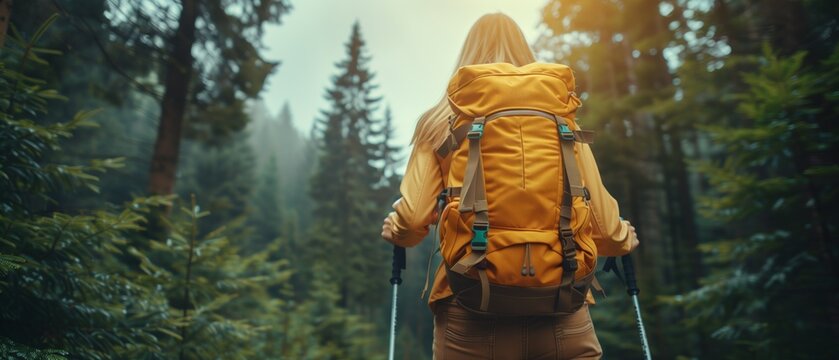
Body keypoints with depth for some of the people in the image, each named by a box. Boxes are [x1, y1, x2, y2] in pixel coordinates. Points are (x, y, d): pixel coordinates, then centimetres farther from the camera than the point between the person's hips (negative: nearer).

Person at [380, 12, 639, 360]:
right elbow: (602, 222, 4)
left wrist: (393, 230, 19)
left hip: (472, 313, 0)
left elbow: (412, 218, -4)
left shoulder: (441, 121, 4)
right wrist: (624, 239, 27)